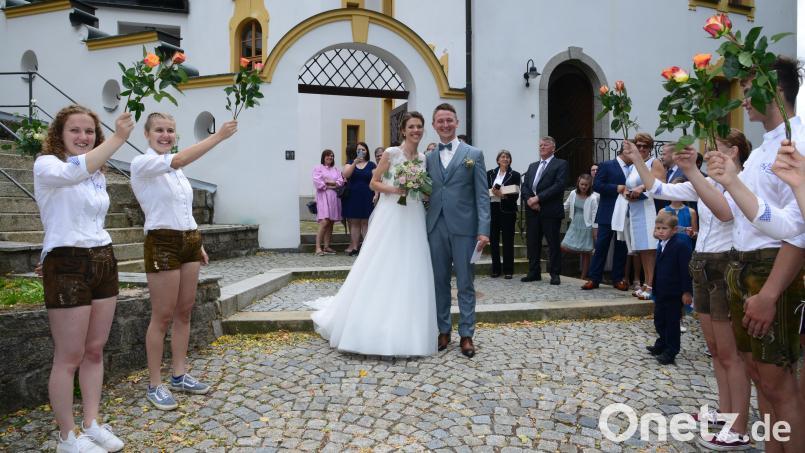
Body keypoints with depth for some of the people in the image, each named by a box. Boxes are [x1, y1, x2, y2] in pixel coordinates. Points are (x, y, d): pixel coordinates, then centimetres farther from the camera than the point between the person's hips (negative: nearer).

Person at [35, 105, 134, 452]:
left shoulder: (98, 176, 15)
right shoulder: (46, 165, -7)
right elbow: (72, 173, -31)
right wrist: (119, 138, -34)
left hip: (103, 261, 7)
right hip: (67, 265, -7)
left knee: (95, 350, 11)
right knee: (69, 357, 1)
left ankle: (92, 424, 23)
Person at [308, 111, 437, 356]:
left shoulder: (424, 158, 11)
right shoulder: (391, 153, -3)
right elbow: (374, 183, 0)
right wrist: (393, 189, -16)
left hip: (414, 219, 5)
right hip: (391, 215, -5)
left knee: (410, 273, 6)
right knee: (381, 270, -2)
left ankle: (406, 332, 18)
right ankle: (377, 326, 12)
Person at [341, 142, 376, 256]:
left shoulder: (371, 165, 7)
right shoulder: (350, 163, 10)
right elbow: (345, 175, -8)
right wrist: (355, 163, -18)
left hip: (367, 197, -1)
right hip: (352, 196, 1)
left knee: (366, 222, 0)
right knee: (354, 222, 2)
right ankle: (354, 246, 5)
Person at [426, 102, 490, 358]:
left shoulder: (473, 154, 3)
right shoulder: (429, 158, 12)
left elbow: (482, 195, -2)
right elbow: (426, 194, 9)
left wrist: (483, 230, -10)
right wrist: (422, 227, -1)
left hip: (464, 228, -3)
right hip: (436, 228, 3)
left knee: (465, 284, 3)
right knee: (439, 282, 9)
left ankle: (466, 335, 13)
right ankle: (443, 331, 22)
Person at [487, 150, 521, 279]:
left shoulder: (515, 175, 3)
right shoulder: (490, 174, 10)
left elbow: (515, 195, -4)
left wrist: (502, 195, -19)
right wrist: (492, 191, -12)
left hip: (507, 210, -2)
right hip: (492, 209, 2)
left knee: (508, 241, 1)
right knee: (493, 240, 4)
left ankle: (508, 270, 8)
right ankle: (496, 269, 14)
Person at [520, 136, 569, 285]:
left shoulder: (561, 164, 2)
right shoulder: (532, 166, 20)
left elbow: (559, 185, -11)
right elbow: (525, 186, 12)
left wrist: (538, 198, -15)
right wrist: (529, 200, -7)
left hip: (550, 211, -5)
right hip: (532, 210, 5)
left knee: (553, 243, 0)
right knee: (532, 243, 7)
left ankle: (555, 274, 9)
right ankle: (534, 272, 16)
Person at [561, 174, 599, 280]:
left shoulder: (593, 198, -12)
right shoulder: (573, 194, 1)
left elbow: (595, 214, -10)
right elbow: (566, 206, 16)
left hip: (586, 228, -4)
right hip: (574, 226, 4)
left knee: (585, 253, 4)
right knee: (564, 247, -8)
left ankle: (583, 277, 14)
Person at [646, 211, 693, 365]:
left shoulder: (681, 246, -15)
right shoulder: (660, 245, 11)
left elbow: (686, 270, -18)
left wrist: (687, 291, -19)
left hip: (674, 293, -8)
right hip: (660, 291, 8)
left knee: (672, 322, 2)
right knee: (659, 320, 18)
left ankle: (670, 351, 12)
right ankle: (662, 344, 35)